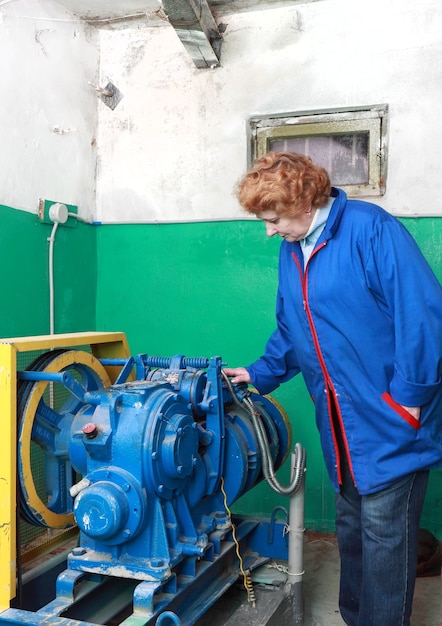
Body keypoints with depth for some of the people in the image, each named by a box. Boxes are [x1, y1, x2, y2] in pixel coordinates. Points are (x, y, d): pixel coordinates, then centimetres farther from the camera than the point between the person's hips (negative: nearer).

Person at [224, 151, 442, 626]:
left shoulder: (370, 229, -16)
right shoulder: (291, 251, 10)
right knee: (351, 532, 19)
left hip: (390, 426, -7)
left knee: (384, 538, 2)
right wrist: (259, 375, 17)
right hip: (342, 428, 8)